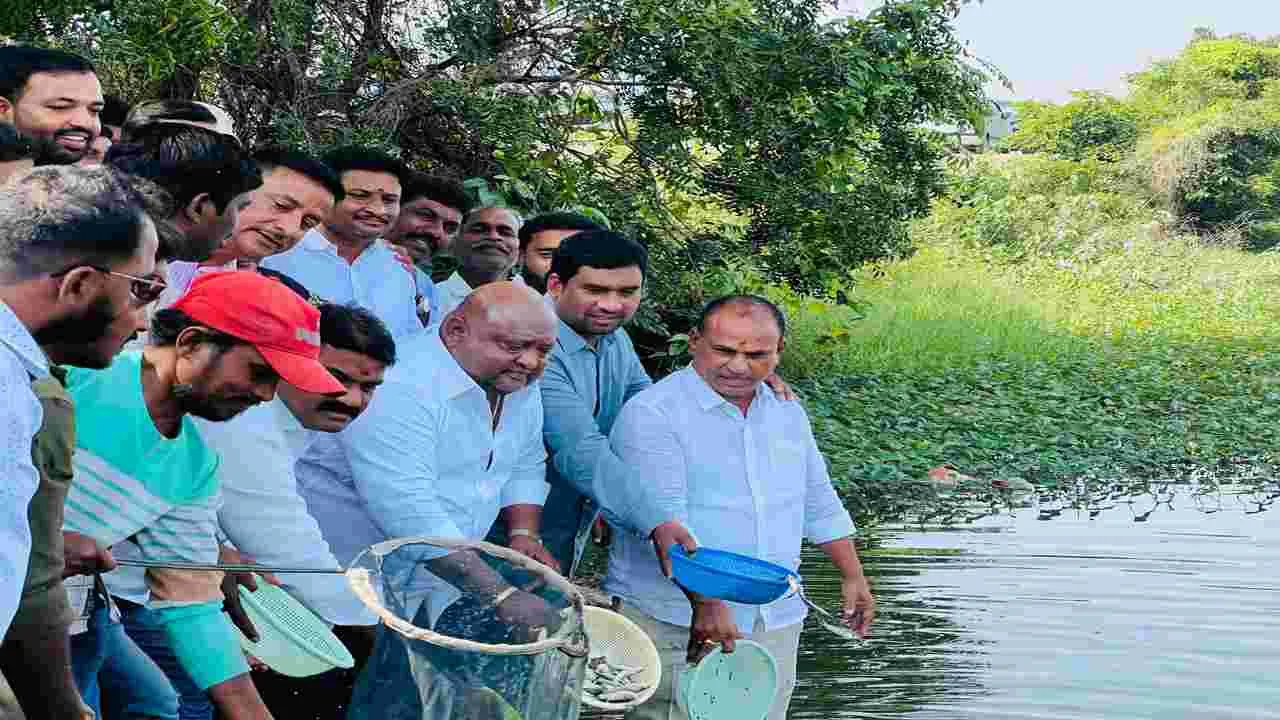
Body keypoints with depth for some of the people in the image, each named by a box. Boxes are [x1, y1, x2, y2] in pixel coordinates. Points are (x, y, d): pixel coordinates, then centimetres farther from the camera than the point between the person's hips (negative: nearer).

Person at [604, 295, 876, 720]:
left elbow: (819, 504, 23)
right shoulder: (652, 414, -12)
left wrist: (852, 577, 24)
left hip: (776, 621, 6)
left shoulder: (788, 413, 12)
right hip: (678, 622, -6)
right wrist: (705, 602, -28)